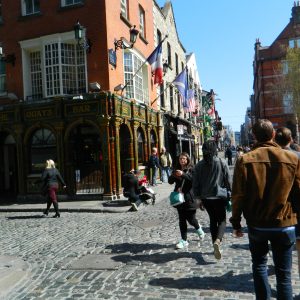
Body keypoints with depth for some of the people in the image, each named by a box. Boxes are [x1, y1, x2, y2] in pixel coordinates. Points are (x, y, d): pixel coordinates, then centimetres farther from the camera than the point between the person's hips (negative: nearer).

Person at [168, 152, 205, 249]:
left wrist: (183, 174, -30)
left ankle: (198, 228, 37)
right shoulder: (176, 170, 10)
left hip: (189, 198, -4)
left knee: (191, 219, 3)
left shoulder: (191, 169, -4)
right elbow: (170, 181, 4)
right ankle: (184, 240, 14)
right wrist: (174, 175, -16)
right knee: (182, 220, 5)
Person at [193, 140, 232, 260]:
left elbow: (195, 184, 1)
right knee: (222, 220, 7)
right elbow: (228, 181, -5)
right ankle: (217, 241, -18)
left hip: (206, 197, 3)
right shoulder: (222, 162, -7)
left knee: (213, 220, 18)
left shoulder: (199, 165, -1)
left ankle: (216, 245, 22)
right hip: (219, 197, -3)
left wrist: (199, 198, 9)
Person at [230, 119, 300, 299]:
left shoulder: (245, 160, -10)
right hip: (285, 224, 0)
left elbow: (238, 195, -9)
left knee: (259, 264, 22)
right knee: (283, 273, 12)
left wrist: (236, 222, 1)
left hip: (257, 224, 0)